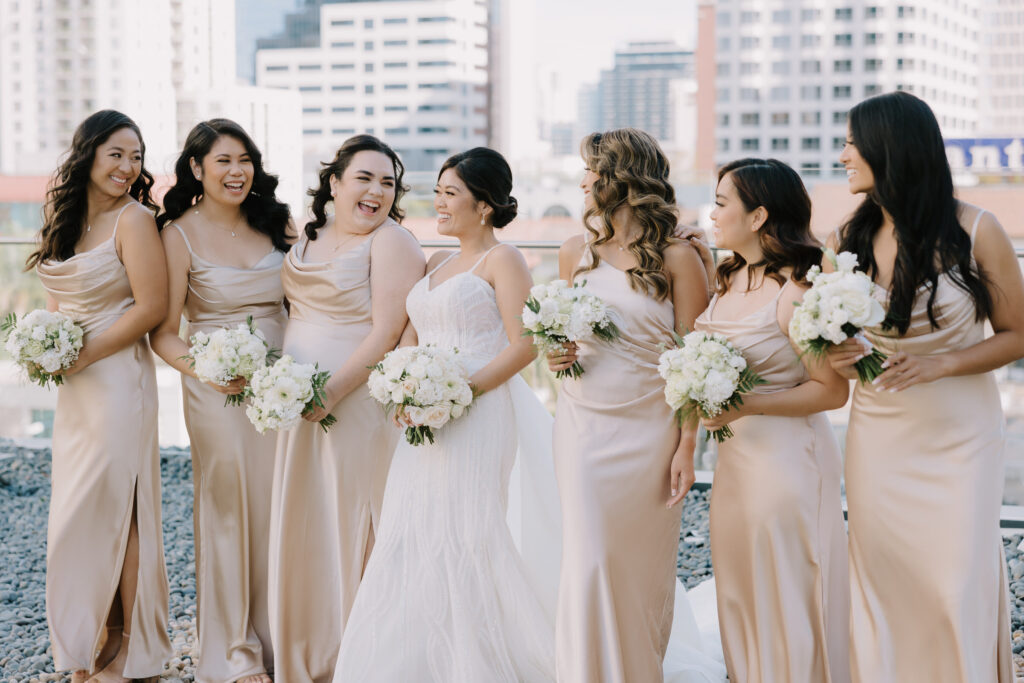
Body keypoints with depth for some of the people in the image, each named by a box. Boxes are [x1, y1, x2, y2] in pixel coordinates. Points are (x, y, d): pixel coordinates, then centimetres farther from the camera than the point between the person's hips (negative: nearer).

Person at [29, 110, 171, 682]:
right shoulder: (66, 219, 11)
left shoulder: (133, 218, -10)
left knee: (110, 508, -1)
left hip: (118, 375, -7)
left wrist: (82, 356, -14)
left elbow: (151, 308, -15)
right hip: (74, 386, 7)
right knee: (78, 509, 10)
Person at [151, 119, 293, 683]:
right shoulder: (181, 233, -5)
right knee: (230, 510, 2)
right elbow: (163, 334, -6)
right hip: (219, 391, -4)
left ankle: (278, 636, 23)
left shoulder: (273, 223, 7)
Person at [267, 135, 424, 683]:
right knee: (299, 530, 11)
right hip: (301, 405, 7)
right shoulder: (307, 238, 13)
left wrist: (332, 392, -21)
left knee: (349, 529, 0)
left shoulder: (392, 242, -8)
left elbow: (387, 332, -16)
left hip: (359, 405, -7)